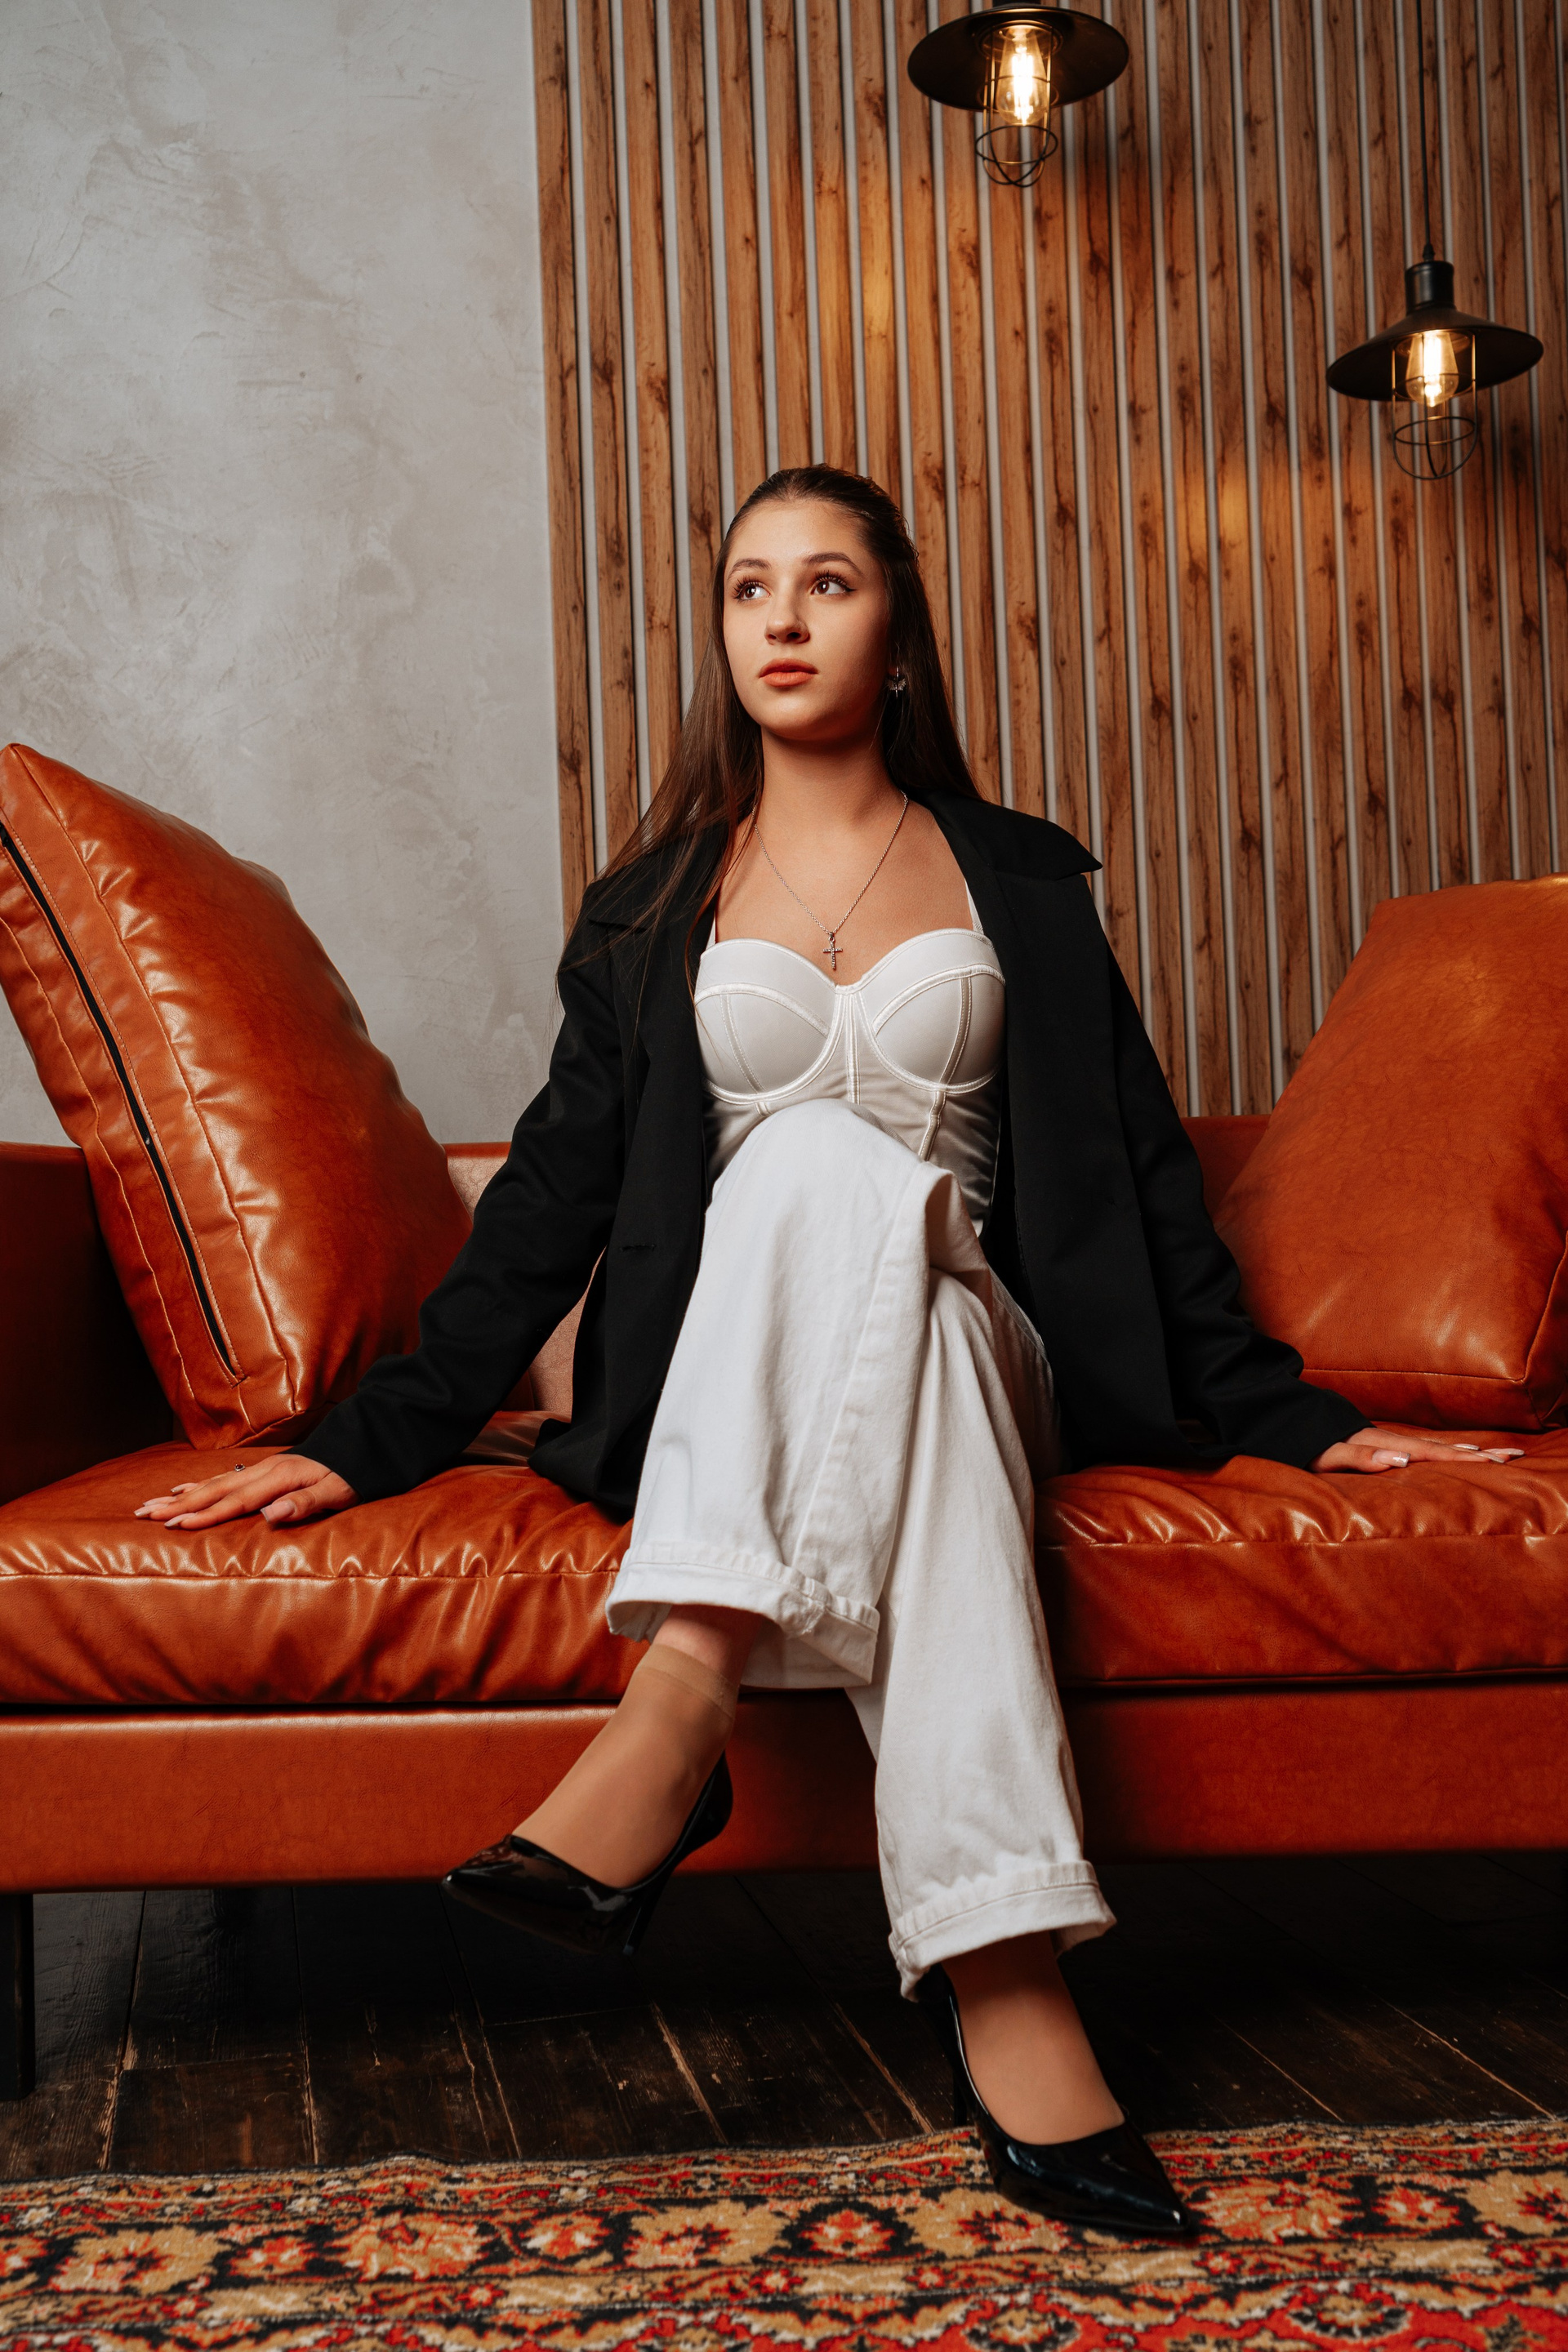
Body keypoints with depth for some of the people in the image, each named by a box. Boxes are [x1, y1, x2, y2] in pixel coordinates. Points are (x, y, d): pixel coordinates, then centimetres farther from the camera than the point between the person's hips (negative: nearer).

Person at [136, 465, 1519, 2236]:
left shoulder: (1018, 880, 14)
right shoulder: (655, 906, 14)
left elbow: (1139, 1170, 12)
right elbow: (553, 1192, 9)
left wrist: (1284, 1417, 5)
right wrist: (375, 1439, 0)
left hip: (974, 1349, 0)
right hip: (729, 1396, 0)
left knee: (830, 1159, -34)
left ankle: (681, 1706, -43)